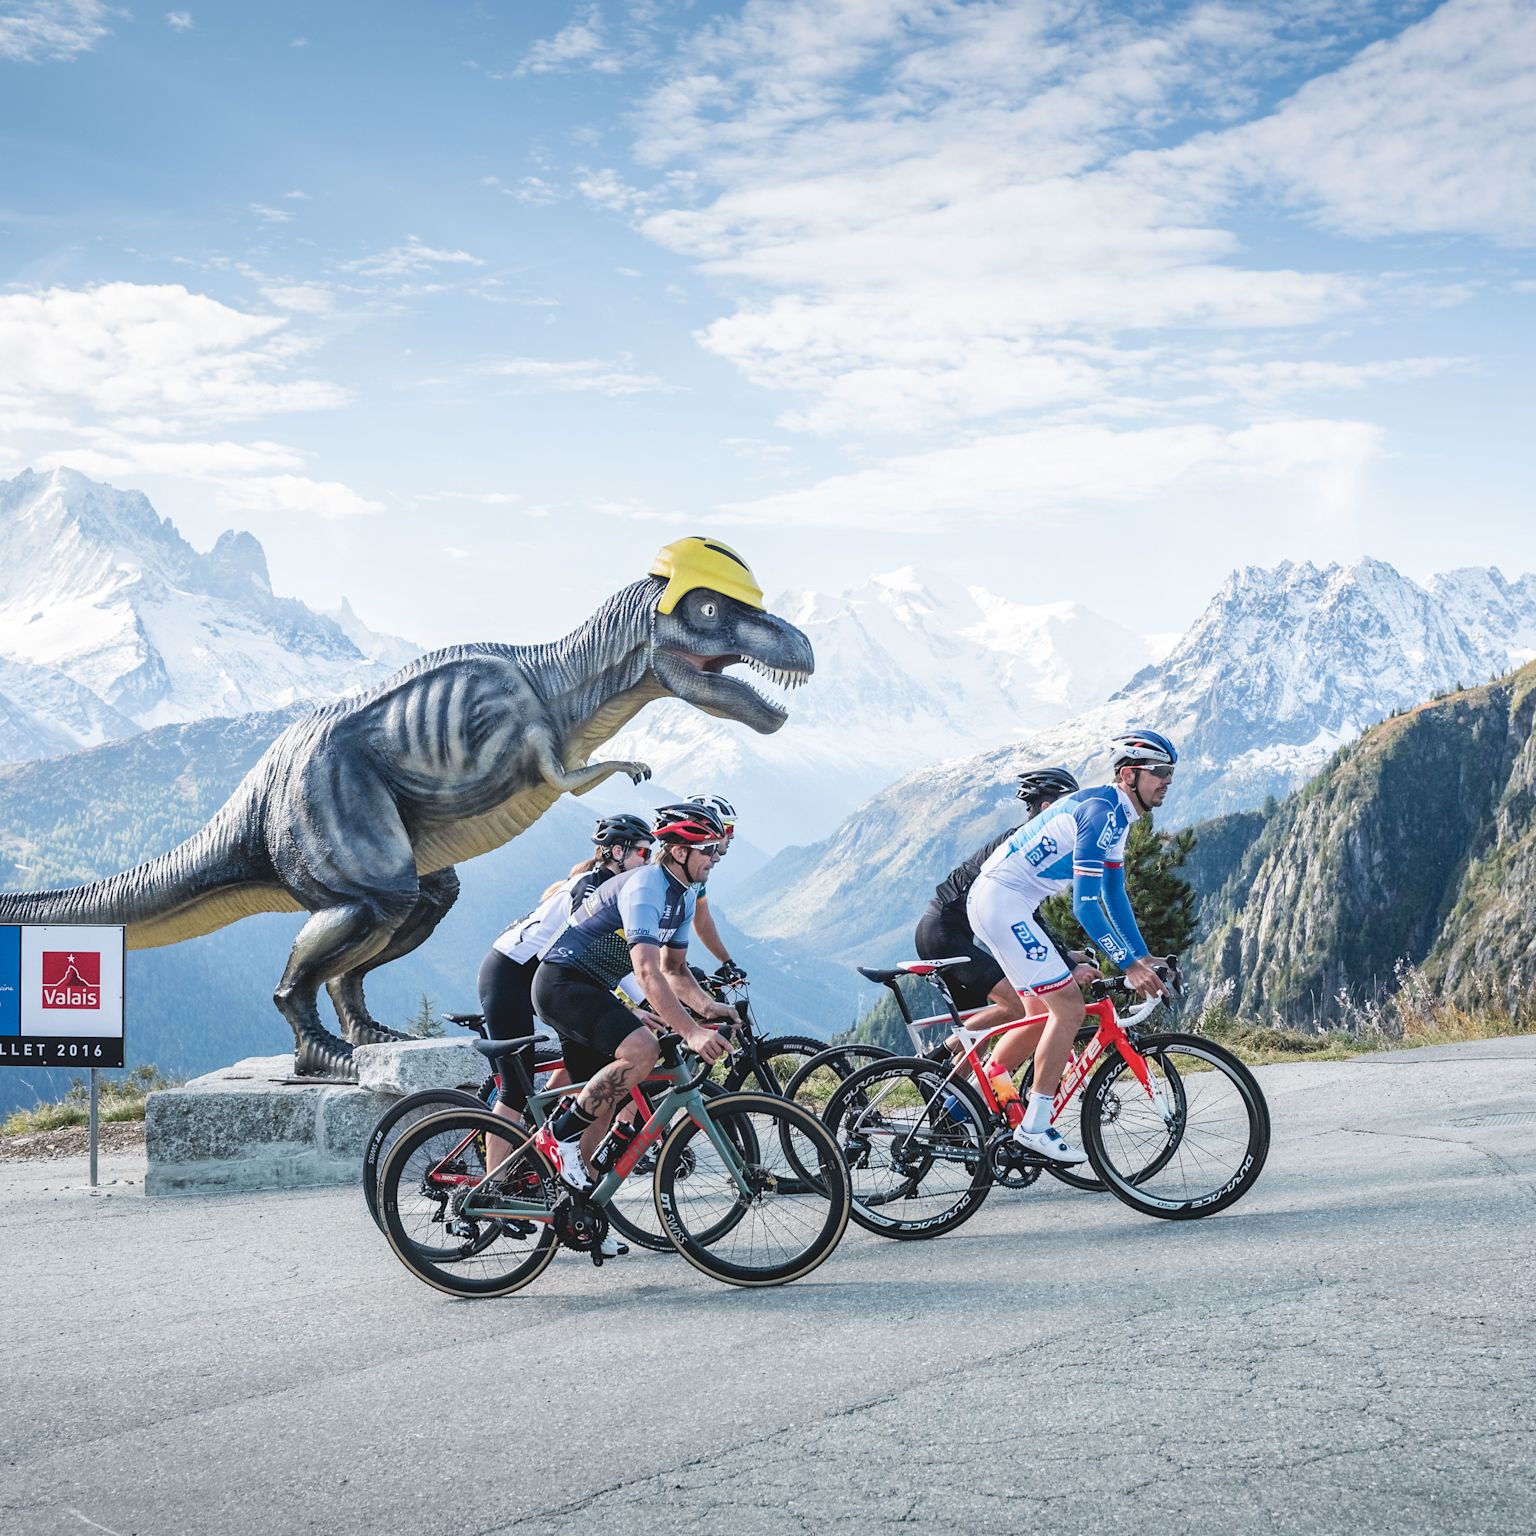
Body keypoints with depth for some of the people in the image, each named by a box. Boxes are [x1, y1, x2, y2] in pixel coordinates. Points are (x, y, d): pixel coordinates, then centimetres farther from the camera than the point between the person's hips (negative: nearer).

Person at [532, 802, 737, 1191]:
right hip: (562, 982, -10)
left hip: (590, 991, 11)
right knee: (642, 1050, -30)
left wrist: (706, 1005, -8)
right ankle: (560, 1136, -16)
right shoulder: (644, 888, -23)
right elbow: (647, 972, -35)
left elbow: (674, 968, 13)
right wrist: (690, 1032, -42)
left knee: (602, 1104, 9)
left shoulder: (685, 896, 8)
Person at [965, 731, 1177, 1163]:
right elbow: (1084, 905, -23)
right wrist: (1130, 964, -22)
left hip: (994, 901, 11)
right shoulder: (1101, 812, -18)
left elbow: (1114, 895, 22)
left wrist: (1143, 957, 17)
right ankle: (1034, 1126, -5)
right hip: (1003, 904, -11)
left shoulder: (1116, 814, 14)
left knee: (1045, 1013, 16)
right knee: (1069, 1007, -10)